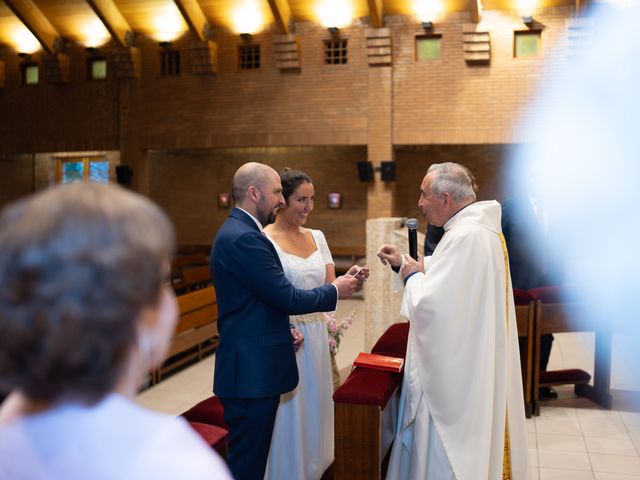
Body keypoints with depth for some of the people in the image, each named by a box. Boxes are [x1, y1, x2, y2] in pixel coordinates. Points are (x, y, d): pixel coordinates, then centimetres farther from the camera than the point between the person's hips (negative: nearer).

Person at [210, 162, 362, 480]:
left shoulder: (236, 231, 13)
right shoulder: (245, 238, -19)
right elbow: (287, 298, -19)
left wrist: (283, 330, 10)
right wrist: (335, 291, -4)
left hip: (249, 368, 10)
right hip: (252, 371, -10)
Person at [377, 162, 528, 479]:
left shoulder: (465, 237, -26)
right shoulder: (481, 227, 6)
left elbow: (429, 304, -29)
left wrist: (412, 276, -10)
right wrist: (404, 262, 10)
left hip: (453, 369, -10)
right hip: (474, 355, 10)